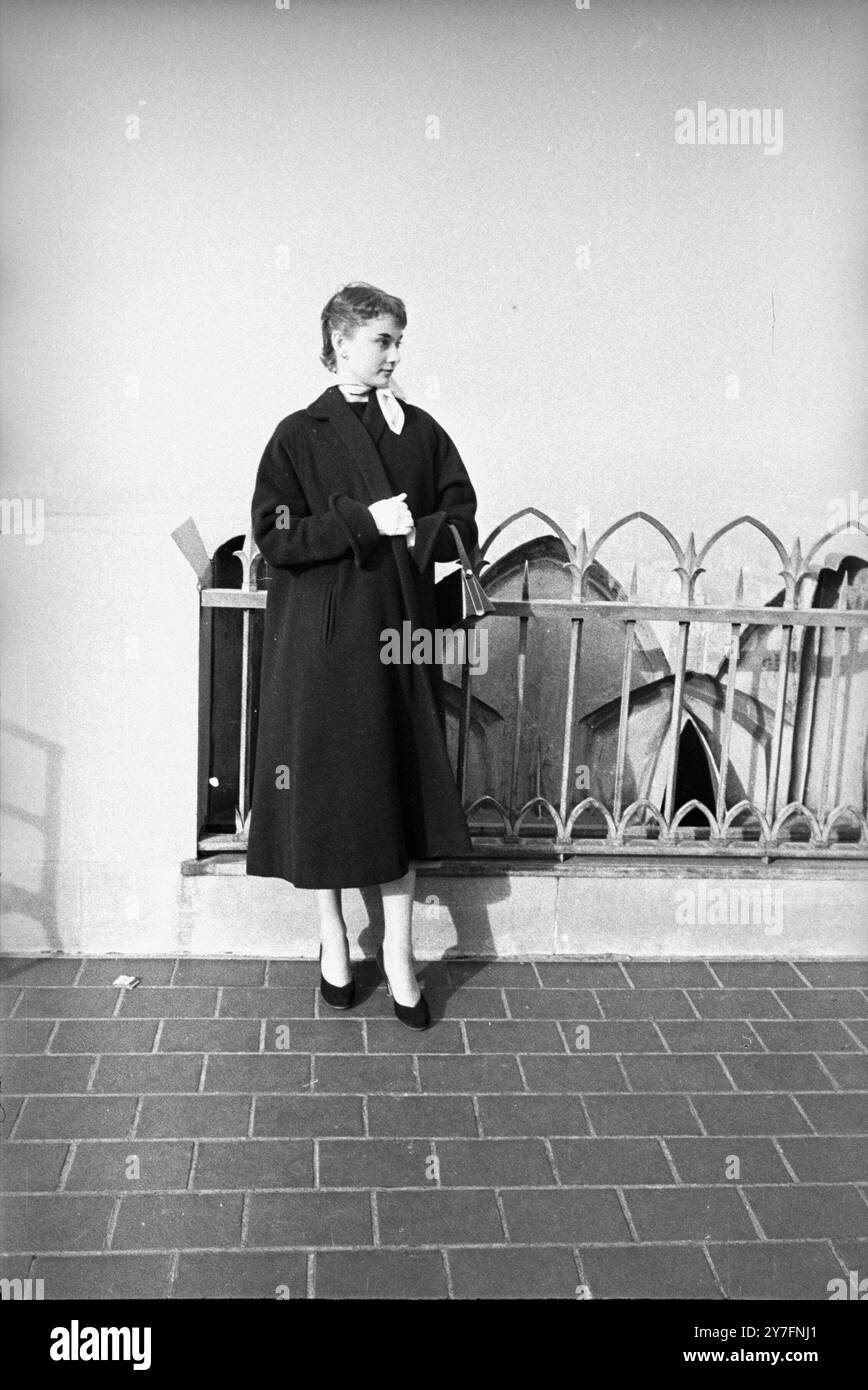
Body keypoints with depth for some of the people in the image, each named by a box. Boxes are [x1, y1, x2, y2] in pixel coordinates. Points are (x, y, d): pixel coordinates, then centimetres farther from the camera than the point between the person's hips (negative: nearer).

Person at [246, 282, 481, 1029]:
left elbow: (462, 525, 5)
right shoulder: (299, 436, -1)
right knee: (324, 789, 4)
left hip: (400, 634, 2)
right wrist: (364, 521, -17)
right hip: (320, 640, -2)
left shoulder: (421, 431, 7)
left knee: (402, 789, 4)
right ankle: (334, 939, 23)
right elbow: (275, 538, -9)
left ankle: (399, 954, 15)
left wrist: (410, 532, -15)